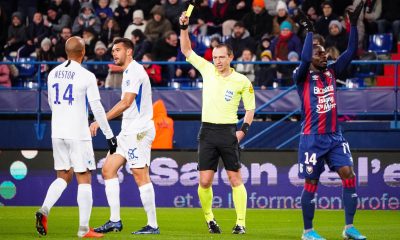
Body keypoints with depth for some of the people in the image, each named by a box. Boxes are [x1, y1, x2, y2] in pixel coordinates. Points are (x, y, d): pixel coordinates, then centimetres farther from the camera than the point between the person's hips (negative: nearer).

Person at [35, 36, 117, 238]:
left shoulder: (53, 74, 6)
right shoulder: (86, 76, -10)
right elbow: (97, 108, -9)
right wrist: (109, 135, -1)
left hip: (57, 132, 5)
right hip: (78, 134, -5)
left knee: (63, 177, 15)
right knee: (84, 179, 1)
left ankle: (44, 210, -9)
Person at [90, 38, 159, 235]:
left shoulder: (135, 71, -13)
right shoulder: (129, 72, 19)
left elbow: (126, 102, -22)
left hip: (138, 130, -10)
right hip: (128, 131, 10)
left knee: (141, 175, -10)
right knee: (108, 169, 7)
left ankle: (153, 225, -7)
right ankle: (115, 221, 7)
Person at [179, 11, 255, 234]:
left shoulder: (242, 81, -1)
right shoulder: (207, 69, 6)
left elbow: (250, 107, 6)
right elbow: (187, 50, 8)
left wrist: (244, 129, -7)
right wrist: (184, 28, -4)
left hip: (228, 131, -2)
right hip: (208, 131, 2)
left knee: (235, 178, -4)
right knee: (205, 181, -2)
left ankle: (241, 222, 0)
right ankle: (209, 219, 16)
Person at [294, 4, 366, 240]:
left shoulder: (331, 72, 9)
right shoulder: (303, 77, -5)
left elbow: (351, 52, 2)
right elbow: (305, 59, -26)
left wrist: (354, 24, -7)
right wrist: (310, 32, -23)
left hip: (335, 136, 5)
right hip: (312, 138, -5)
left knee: (348, 174, -8)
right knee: (311, 182, 1)